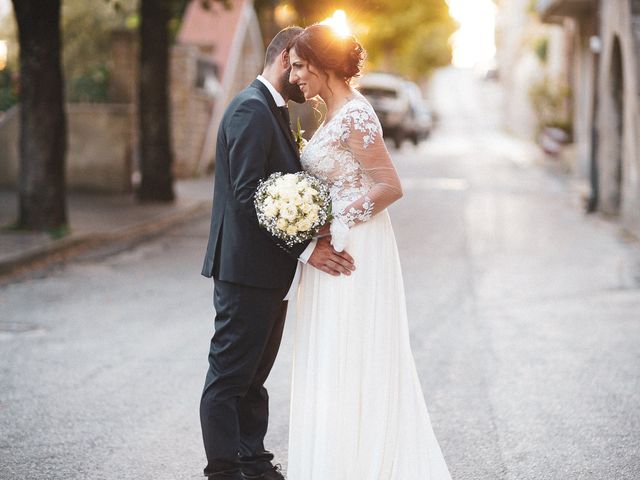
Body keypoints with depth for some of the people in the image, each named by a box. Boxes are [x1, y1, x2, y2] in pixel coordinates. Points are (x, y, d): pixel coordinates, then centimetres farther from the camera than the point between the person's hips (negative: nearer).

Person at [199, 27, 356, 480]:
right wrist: (305, 247, -24)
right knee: (229, 377, -2)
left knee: (253, 375, 16)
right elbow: (248, 195, -23)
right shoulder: (251, 108, -15)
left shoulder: (273, 110, 17)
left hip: (268, 271, 10)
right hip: (247, 268, -10)